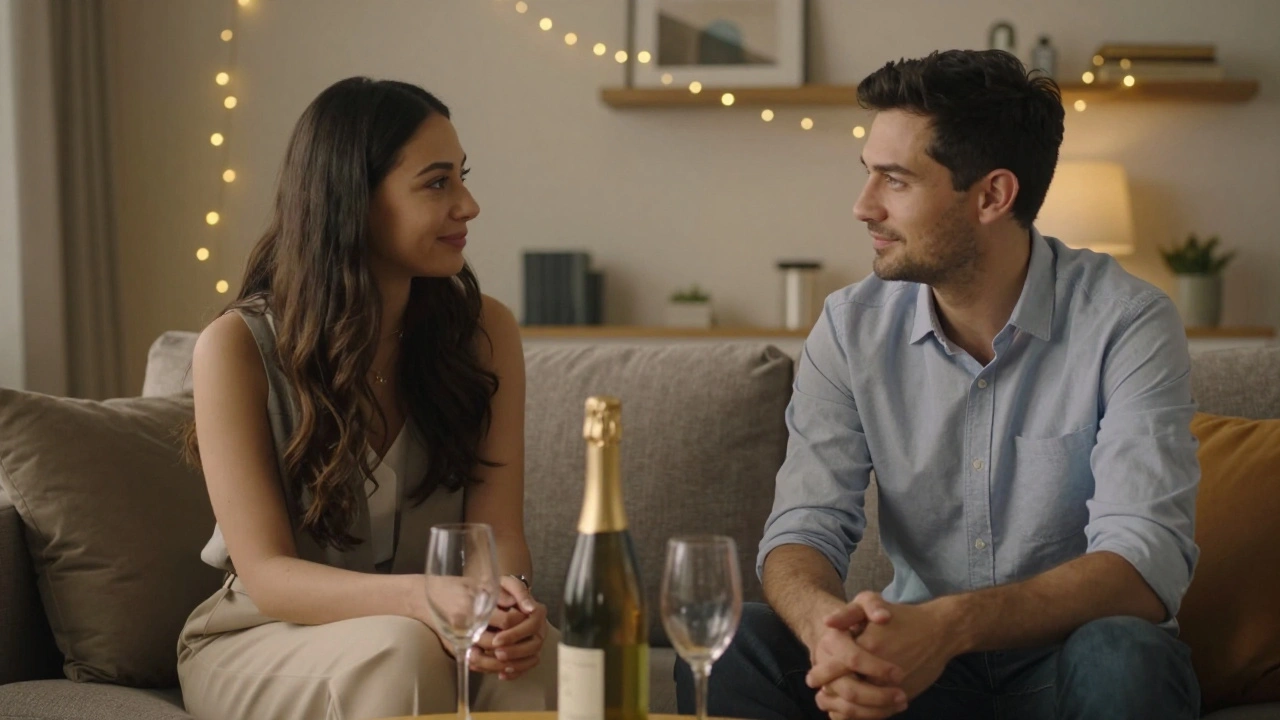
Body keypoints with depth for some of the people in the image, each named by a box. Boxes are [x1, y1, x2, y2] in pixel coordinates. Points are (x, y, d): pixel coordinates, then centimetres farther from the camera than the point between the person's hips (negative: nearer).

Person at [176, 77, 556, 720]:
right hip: (262, 640, -2)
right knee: (400, 654, -35)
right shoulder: (238, 347, -14)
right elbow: (267, 574, -18)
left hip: (413, 630, 2)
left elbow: (498, 531, -7)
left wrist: (504, 594, -32)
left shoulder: (484, 331, -4)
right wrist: (420, 599, -37)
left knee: (535, 652, -31)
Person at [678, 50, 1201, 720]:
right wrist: (825, 624, -33)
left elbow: (1144, 567, -23)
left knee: (1124, 659, -36)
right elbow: (804, 527, -7)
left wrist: (951, 625, -39)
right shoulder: (852, 327, -2)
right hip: (917, 662, 2)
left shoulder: (1125, 324, -14)